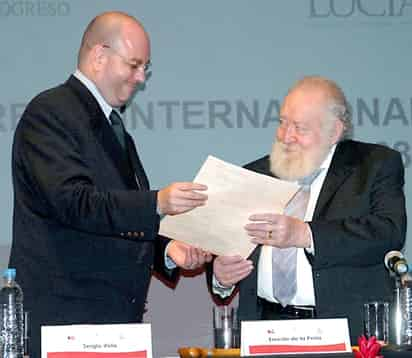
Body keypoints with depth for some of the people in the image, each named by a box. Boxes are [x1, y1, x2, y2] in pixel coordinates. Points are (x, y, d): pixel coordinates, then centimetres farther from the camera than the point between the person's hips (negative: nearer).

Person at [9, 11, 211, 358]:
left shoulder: (113, 127, 21)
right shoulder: (50, 112, -7)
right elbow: (74, 202, -20)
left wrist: (165, 249, 6)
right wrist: (157, 203, -29)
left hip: (118, 316, 8)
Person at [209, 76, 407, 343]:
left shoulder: (377, 164, 7)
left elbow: (390, 232, -11)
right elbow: (227, 249, 19)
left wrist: (304, 234, -18)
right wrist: (220, 276, -5)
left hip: (346, 328, -6)